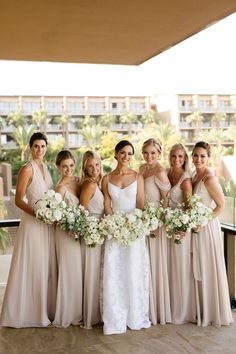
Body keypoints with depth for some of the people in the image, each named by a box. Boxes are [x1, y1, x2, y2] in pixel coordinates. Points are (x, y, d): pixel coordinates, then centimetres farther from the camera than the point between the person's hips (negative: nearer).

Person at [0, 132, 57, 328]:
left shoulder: (45, 167, 11)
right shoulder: (27, 169, -11)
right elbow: (18, 200, -14)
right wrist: (37, 213, -24)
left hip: (48, 223, 7)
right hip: (32, 222, -7)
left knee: (47, 266, 13)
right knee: (32, 266, 0)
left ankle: (45, 308, 26)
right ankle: (28, 311, 15)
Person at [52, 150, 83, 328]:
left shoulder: (78, 181, 4)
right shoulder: (61, 188, -16)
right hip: (67, 232, -7)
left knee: (79, 270, 15)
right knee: (71, 271, 3)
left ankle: (78, 310, 29)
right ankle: (69, 314, 19)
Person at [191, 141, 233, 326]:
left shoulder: (209, 178, -19)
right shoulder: (195, 176, 6)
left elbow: (221, 206, -17)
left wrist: (203, 222, -18)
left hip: (207, 228, -8)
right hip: (196, 227, 8)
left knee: (208, 269, 4)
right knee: (199, 270, 16)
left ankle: (213, 313, 20)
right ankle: (203, 310, 30)